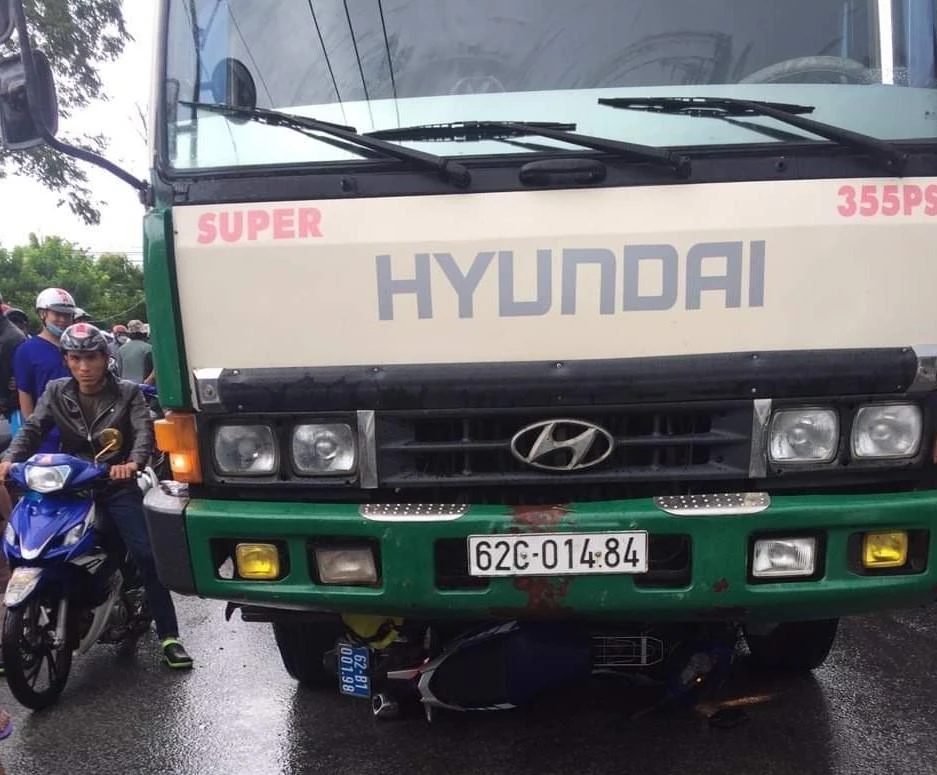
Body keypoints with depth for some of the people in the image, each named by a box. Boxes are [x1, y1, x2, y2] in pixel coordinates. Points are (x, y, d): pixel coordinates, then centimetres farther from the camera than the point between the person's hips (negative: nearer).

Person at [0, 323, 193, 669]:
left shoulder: (127, 393, 1)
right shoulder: (56, 392, 9)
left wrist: (134, 462, -35)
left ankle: (168, 637, -6)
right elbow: (32, 428, -2)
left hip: (117, 487, -2)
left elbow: (145, 430, -14)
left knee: (148, 556, -13)